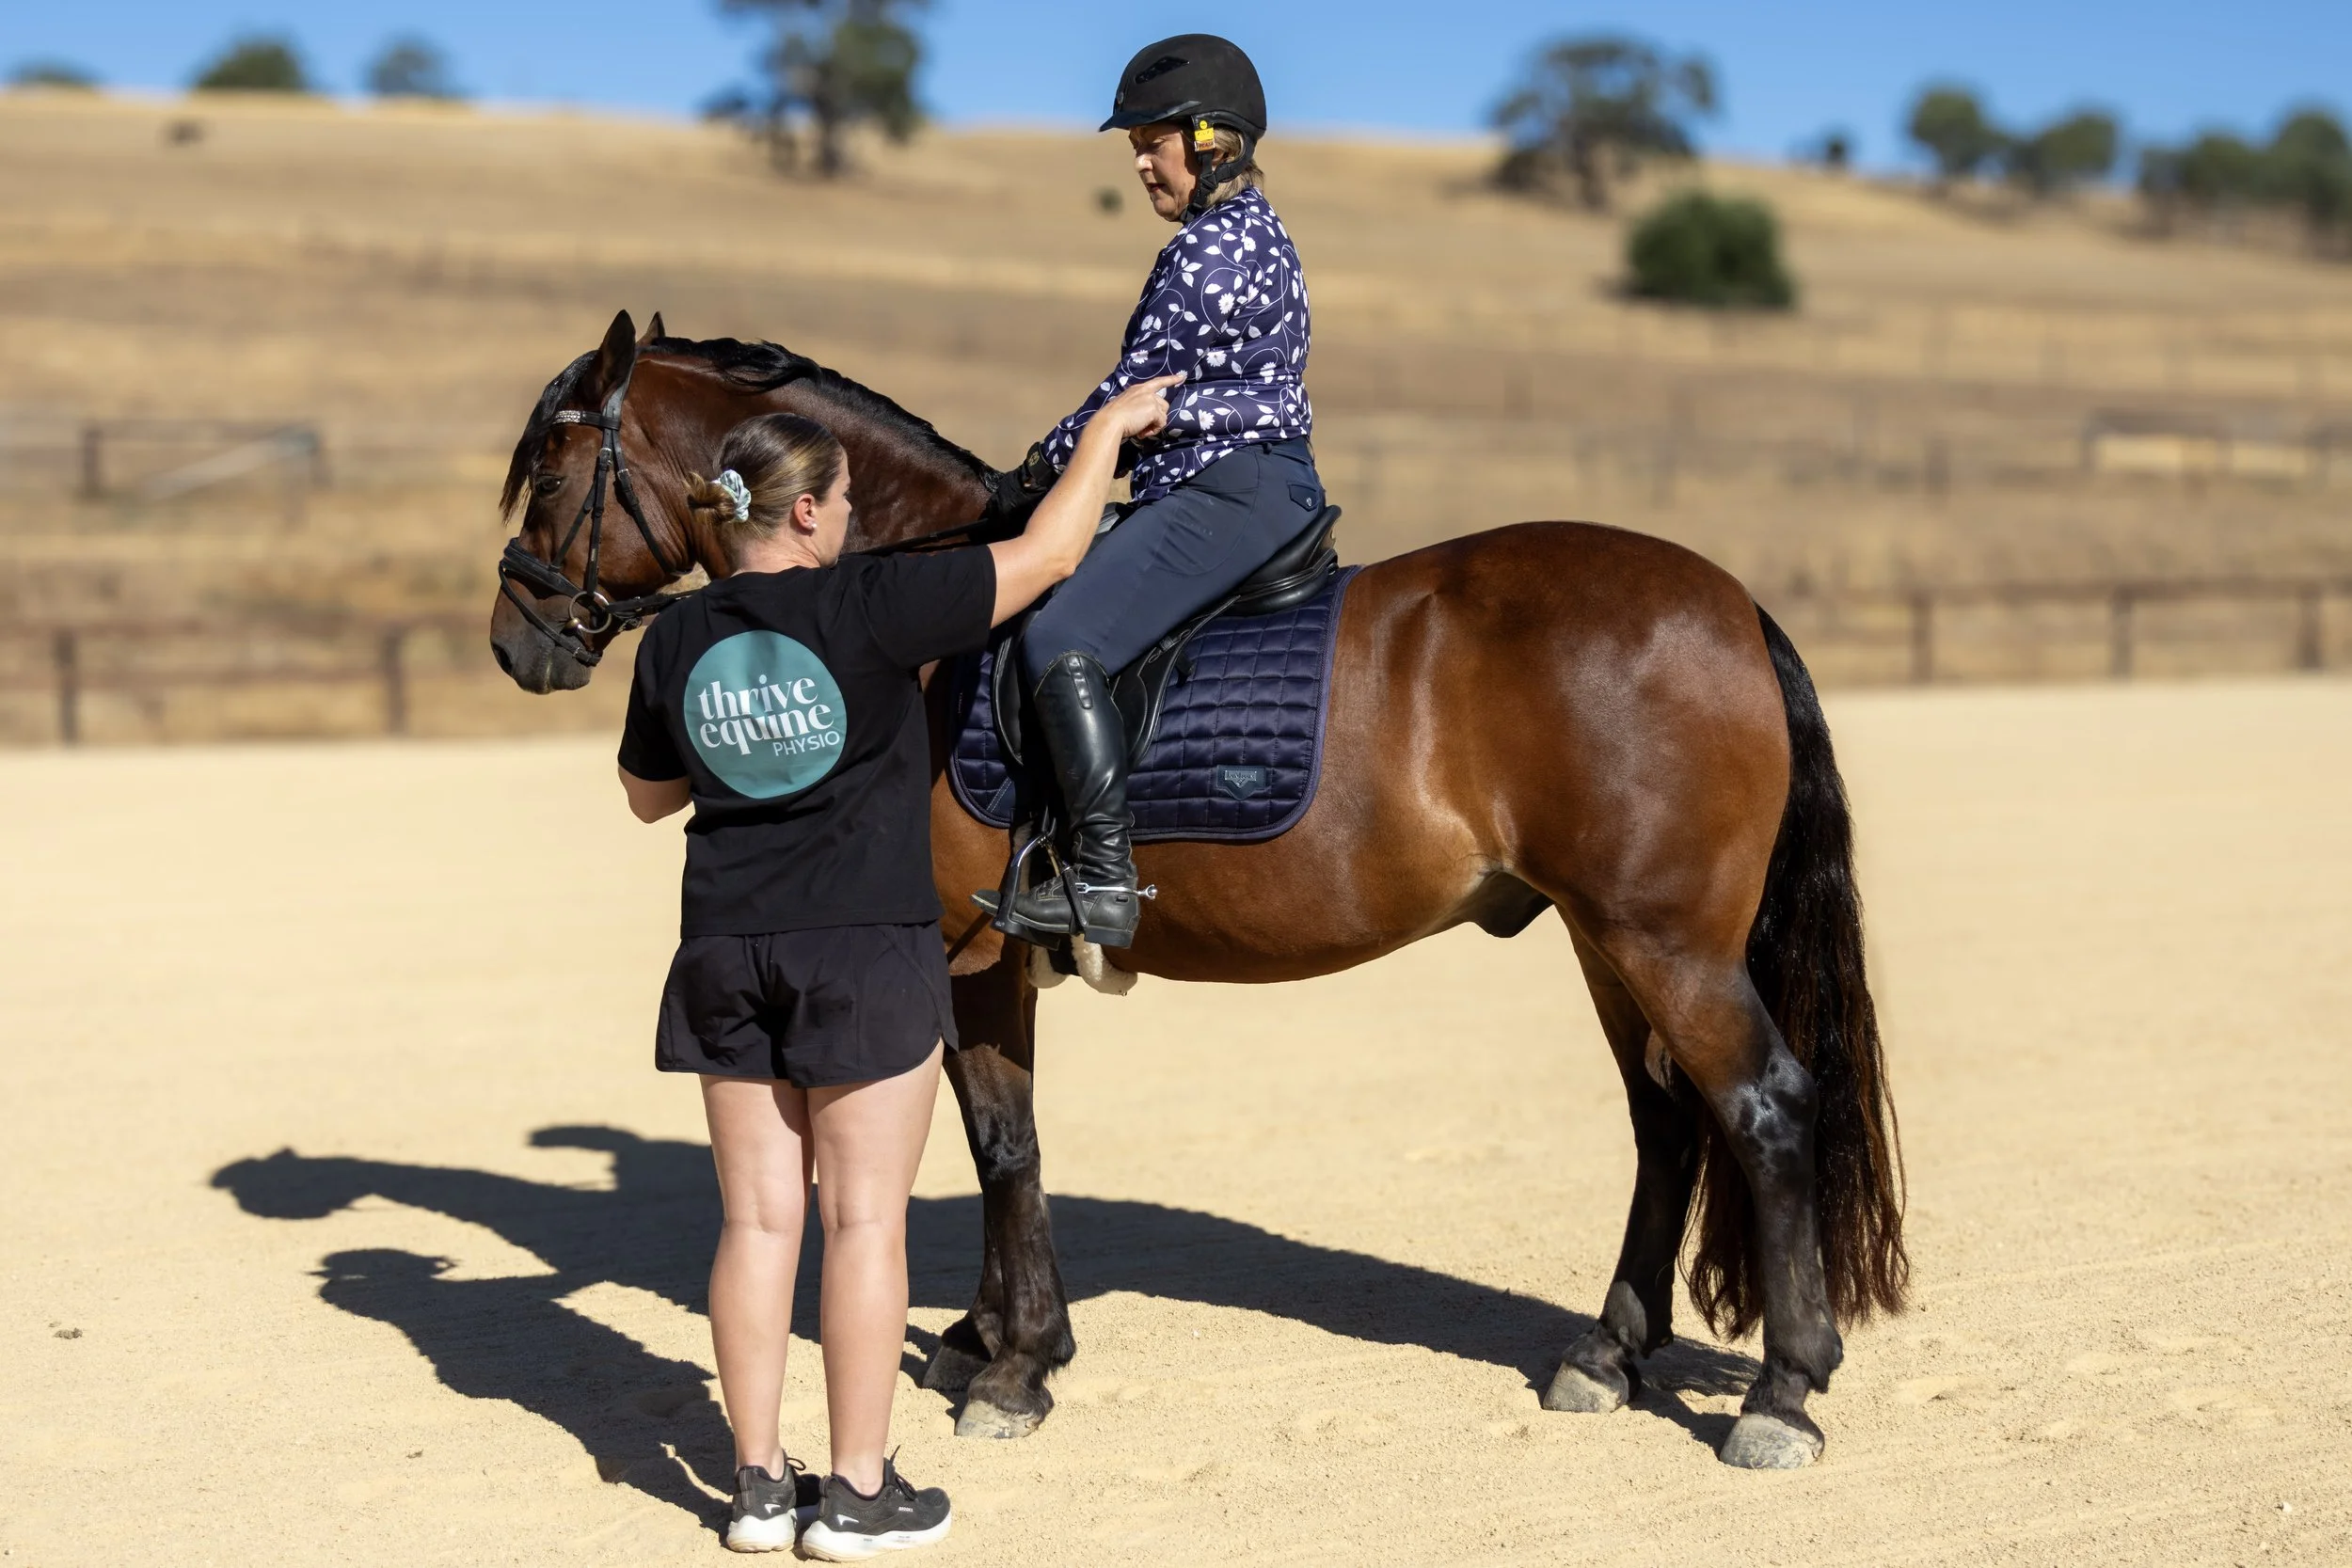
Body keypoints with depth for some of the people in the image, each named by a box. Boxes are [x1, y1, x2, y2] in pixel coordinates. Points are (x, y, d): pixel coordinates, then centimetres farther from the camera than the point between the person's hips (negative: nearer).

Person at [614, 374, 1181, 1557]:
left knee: (756, 1218, 10)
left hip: (726, 951, 5)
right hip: (868, 950, -5)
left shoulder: (674, 641, 2)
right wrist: (1109, 428, 7)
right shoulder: (870, 608, -13)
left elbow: (648, 795, 16)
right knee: (864, 1219, 3)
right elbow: (1048, 553, -6)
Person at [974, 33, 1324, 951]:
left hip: (1228, 492, -12)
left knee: (1063, 641, -21)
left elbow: (1136, 390, -13)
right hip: (1262, 488, 12)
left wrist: (1039, 471, -2)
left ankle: (1103, 881, -23)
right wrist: (1072, 463, 15)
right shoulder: (1250, 232, 19)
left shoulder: (1211, 249, -14)